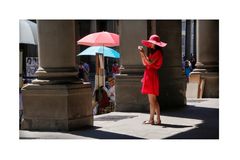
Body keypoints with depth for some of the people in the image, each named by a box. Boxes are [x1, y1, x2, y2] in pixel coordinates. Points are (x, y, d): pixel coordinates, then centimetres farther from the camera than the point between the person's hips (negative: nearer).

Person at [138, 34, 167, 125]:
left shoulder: (158, 52, -8)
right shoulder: (152, 52, 20)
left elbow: (150, 62, -19)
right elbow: (144, 63, 18)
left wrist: (143, 53, -16)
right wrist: (141, 54, 10)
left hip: (152, 76, -9)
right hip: (148, 75, 9)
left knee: (152, 100, -7)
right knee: (153, 100, 8)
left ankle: (151, 119, -5)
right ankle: (158, 119, 9)